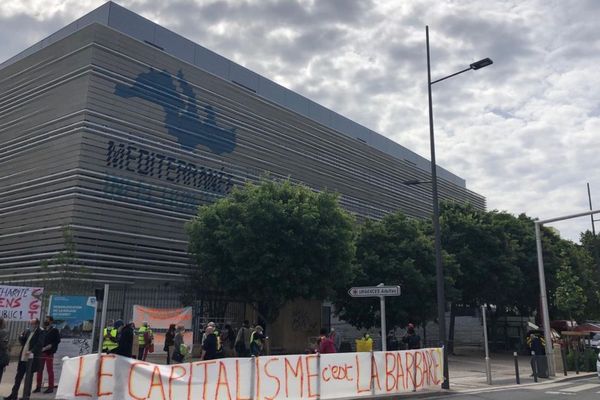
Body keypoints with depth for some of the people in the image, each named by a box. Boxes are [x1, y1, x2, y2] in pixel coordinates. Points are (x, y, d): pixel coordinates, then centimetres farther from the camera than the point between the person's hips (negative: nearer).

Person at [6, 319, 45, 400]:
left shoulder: (40, 332, -8)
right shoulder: (27, 331, 13)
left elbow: (39, 344, -18)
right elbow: (22, 342, 18)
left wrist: (32, 351, -30)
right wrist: (21, 337, -3)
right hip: (23, 358, 7)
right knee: (18, 377, 12)